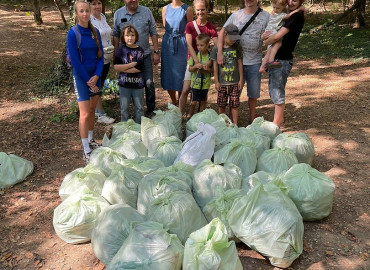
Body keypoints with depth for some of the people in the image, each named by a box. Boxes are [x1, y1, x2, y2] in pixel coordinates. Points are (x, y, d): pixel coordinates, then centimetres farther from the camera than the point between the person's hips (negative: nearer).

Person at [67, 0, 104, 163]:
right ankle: (86, 152, 0)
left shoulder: (95, 32, 3)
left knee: (92, 109, 14)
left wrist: (96, 76, -10)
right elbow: (75, 61, -14)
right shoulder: (73, 34, -13)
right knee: (85, 113, -7)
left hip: (94, 75, 5)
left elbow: (100, 56, 3)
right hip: (80, 76, -5)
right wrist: (88, 81, -13)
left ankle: (91, 140, 30)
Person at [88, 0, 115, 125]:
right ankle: (101, 115, 9)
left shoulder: (103, 16, 8)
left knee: (100, 85, 16)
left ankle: (95, 109, 30)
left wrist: (112, 51, 13)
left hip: (106, 58, 8)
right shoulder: (88, 20, -15)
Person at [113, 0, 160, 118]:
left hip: (145, 55, -1)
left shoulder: (146, 11, 1)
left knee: (149, 83, -3)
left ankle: (150, 110, 12)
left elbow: (153, 33, 2)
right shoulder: (118, 14, 3)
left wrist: (156, 52, -2)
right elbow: (116, 35, 8)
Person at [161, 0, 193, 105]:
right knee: (168, 73, 7)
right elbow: (165, 27, 15)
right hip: (167, 43, 3)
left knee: (180, 73, 1)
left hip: (181, 44, -3)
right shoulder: (165, 9, 7)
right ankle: (174, 102, 26)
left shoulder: (187, 9, -2)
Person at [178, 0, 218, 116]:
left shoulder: (211, 28, 0)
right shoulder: (190, 26, 1)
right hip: (192, 60, 0)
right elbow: (189, 45, -9)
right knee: (185, 90, -7)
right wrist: (197, 62, -21)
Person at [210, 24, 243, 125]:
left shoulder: (237, 47, 1)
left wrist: (241, 79, 4)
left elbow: (240, 63, 5)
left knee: (234, 105, 4)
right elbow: (215, 65, 0)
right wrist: (216, 81, -1)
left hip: (235, 82, 1)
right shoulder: (216, 48, -4)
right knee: (221, 105, 9)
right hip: (222, 82, 0)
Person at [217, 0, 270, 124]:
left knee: (253, 93, 10)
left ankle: (252, 118, 29)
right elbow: (222, 33, -4)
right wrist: (219, 52, -16)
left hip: (255, 62, 0)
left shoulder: (266, 16, -1)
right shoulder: (236, 15, 0)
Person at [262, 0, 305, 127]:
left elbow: (278, 36, -23)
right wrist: (264, 35, -8)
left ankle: (276, 124, 13)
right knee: (273, 90, 18)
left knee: (277, 92, 0)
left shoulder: (297, 16, -16)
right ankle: (280, 118, 33)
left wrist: (264, 42, -6)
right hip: (275, 58, 9)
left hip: (283, 60, -9)